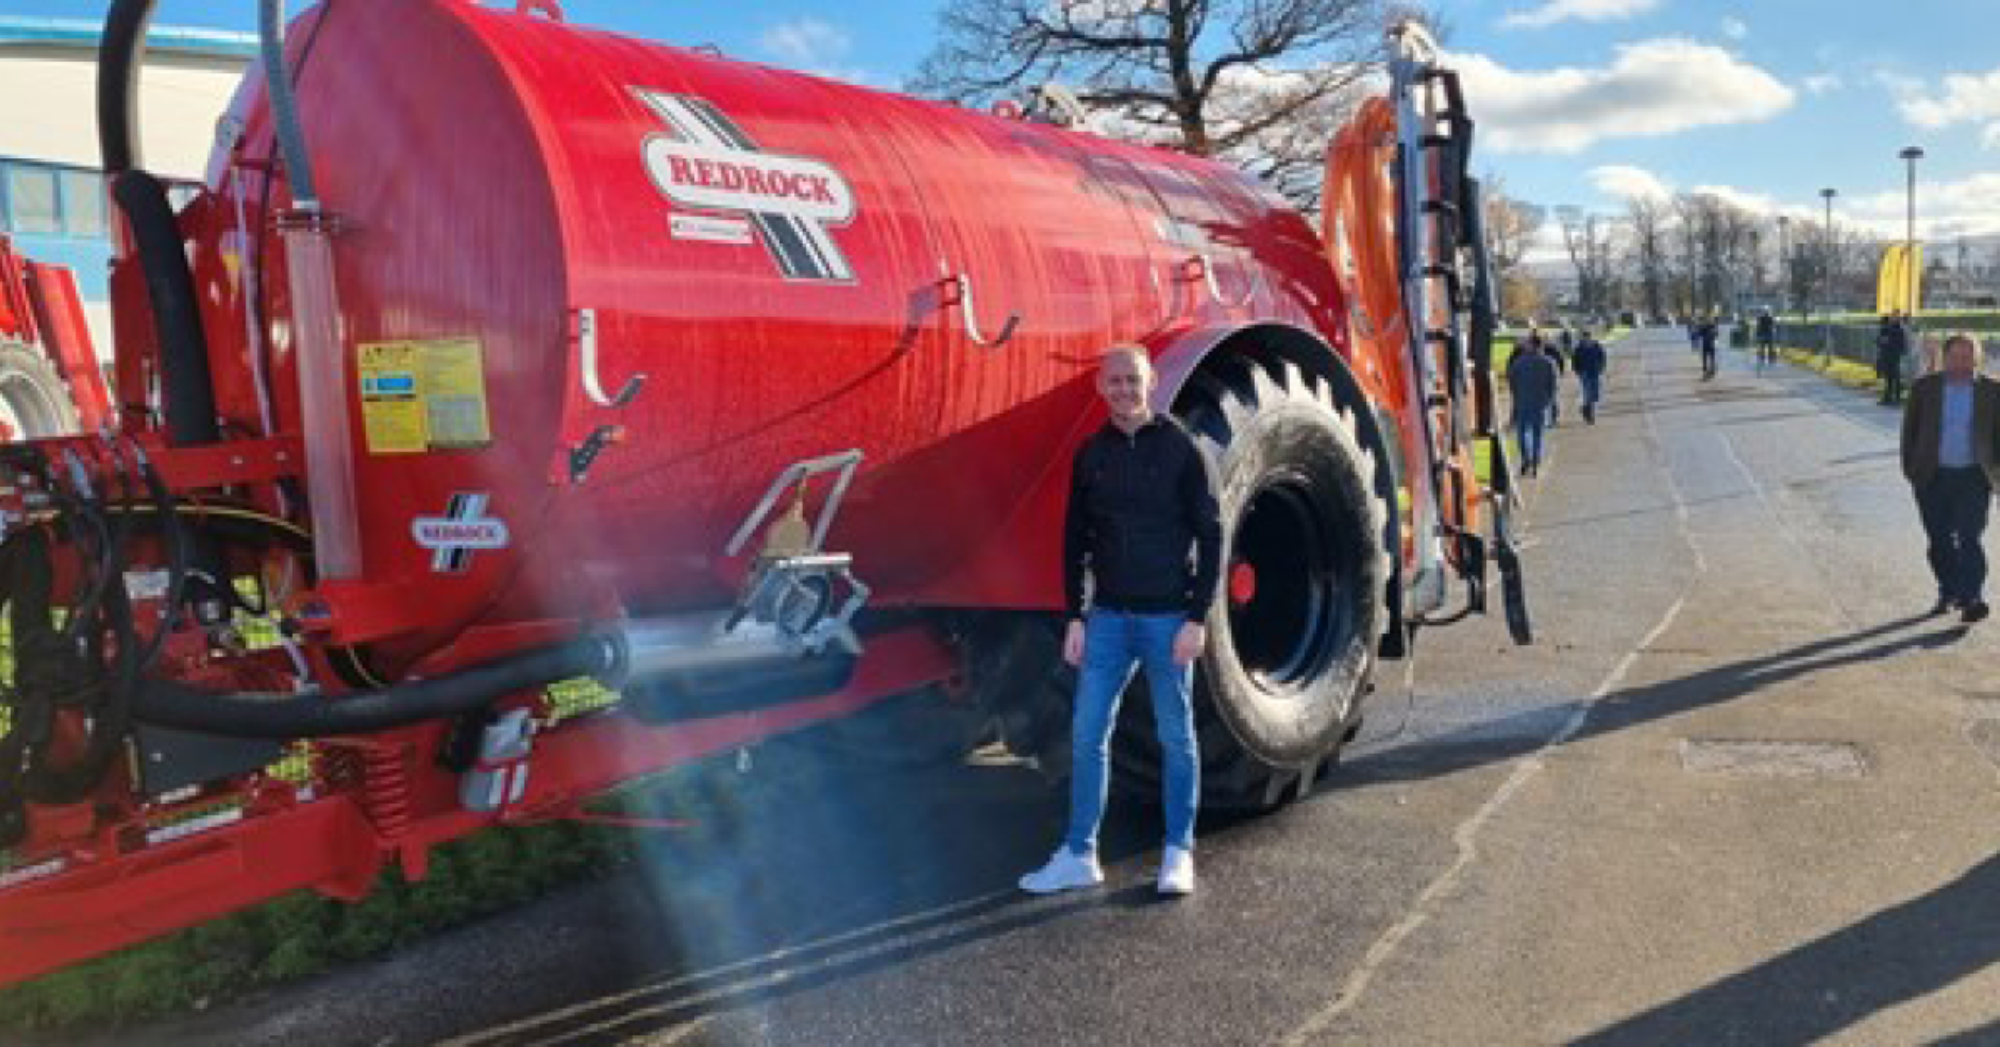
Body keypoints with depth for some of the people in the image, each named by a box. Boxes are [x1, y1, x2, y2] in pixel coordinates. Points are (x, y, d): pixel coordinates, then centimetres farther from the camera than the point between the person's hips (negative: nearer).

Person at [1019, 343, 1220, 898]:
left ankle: (1178, 853, 19)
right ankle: (1079, 855, 13)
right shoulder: (1091, 454, 6)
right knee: (1087, 735, 3)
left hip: (1168, 617, -3)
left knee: (1176, 737, 7)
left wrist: (1197, 617, -9)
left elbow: (1210, 534, -4)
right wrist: (1075, 617, 6)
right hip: (1107, 616, 3)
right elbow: (1075, 538, 11)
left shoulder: (1179, 447, -4)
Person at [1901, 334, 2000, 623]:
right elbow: (1910, 431, 7)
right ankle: (1948, 593, 22)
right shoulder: (1924, 387, 2)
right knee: (1939, 541, 8)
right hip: (1933, 479, 1)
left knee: (1968, 538, -9)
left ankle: (1972, 598, -6)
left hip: (1973, 479, -1)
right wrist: (1910, 469, 4)